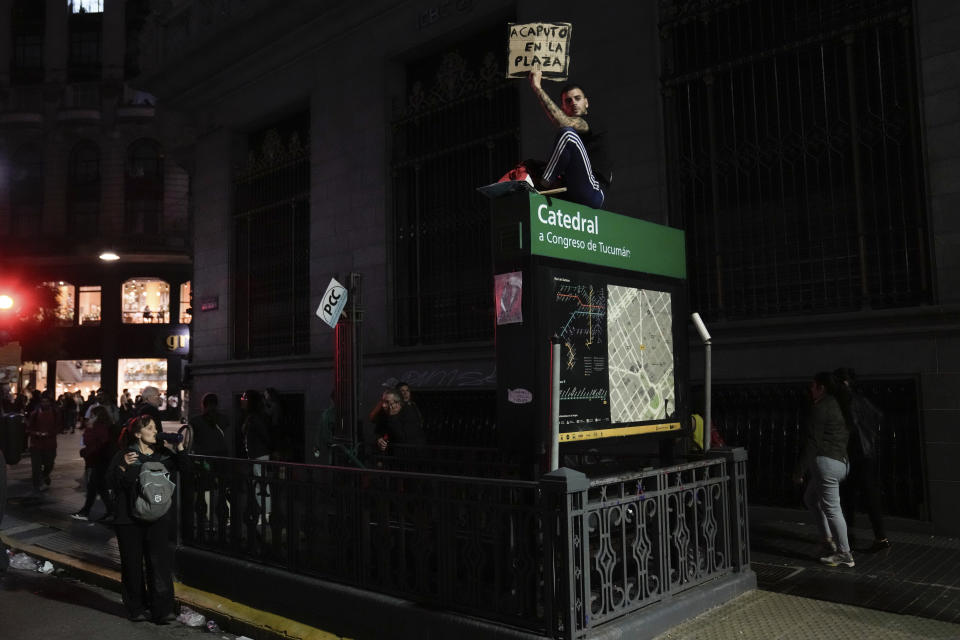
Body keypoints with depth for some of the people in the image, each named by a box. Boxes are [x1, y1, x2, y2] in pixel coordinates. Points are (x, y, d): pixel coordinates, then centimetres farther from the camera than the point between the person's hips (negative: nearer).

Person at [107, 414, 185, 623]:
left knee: (160, 562, -5)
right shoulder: (124, 455, -1)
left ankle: (162, 609, -2)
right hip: (130, 519, -2)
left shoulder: (163, 454, 8)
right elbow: (112, 482, -7)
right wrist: (123, 467, -23)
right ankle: (136, 609, 21)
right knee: (133, 564, 7)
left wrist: (180, 448, -2)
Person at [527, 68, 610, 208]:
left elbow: (564, 122, -18)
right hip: (569, 195, 8)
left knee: (567, 133, -22)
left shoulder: (593, 123, 3)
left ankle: (542, 186, -20)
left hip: (593, 192, -8)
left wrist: (537, 87, -16)